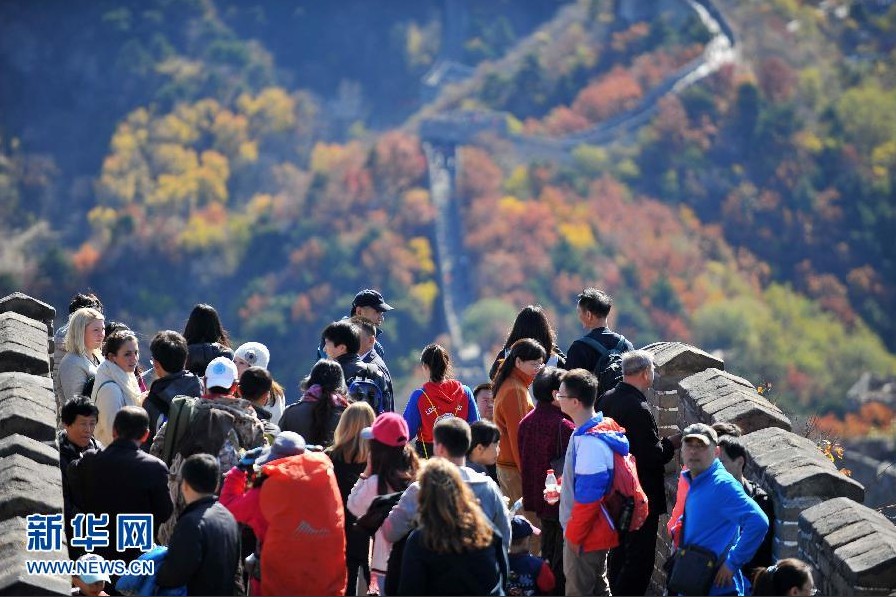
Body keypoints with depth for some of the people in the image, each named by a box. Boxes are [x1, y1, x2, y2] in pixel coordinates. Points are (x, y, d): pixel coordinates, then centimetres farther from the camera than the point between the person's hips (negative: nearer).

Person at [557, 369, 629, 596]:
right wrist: (562, 489, 15)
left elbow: (588, 497, -25)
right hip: (597, 532, 10)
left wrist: (573, 535, -17)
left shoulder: (590, 442, -27)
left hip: (585, 535, -10)